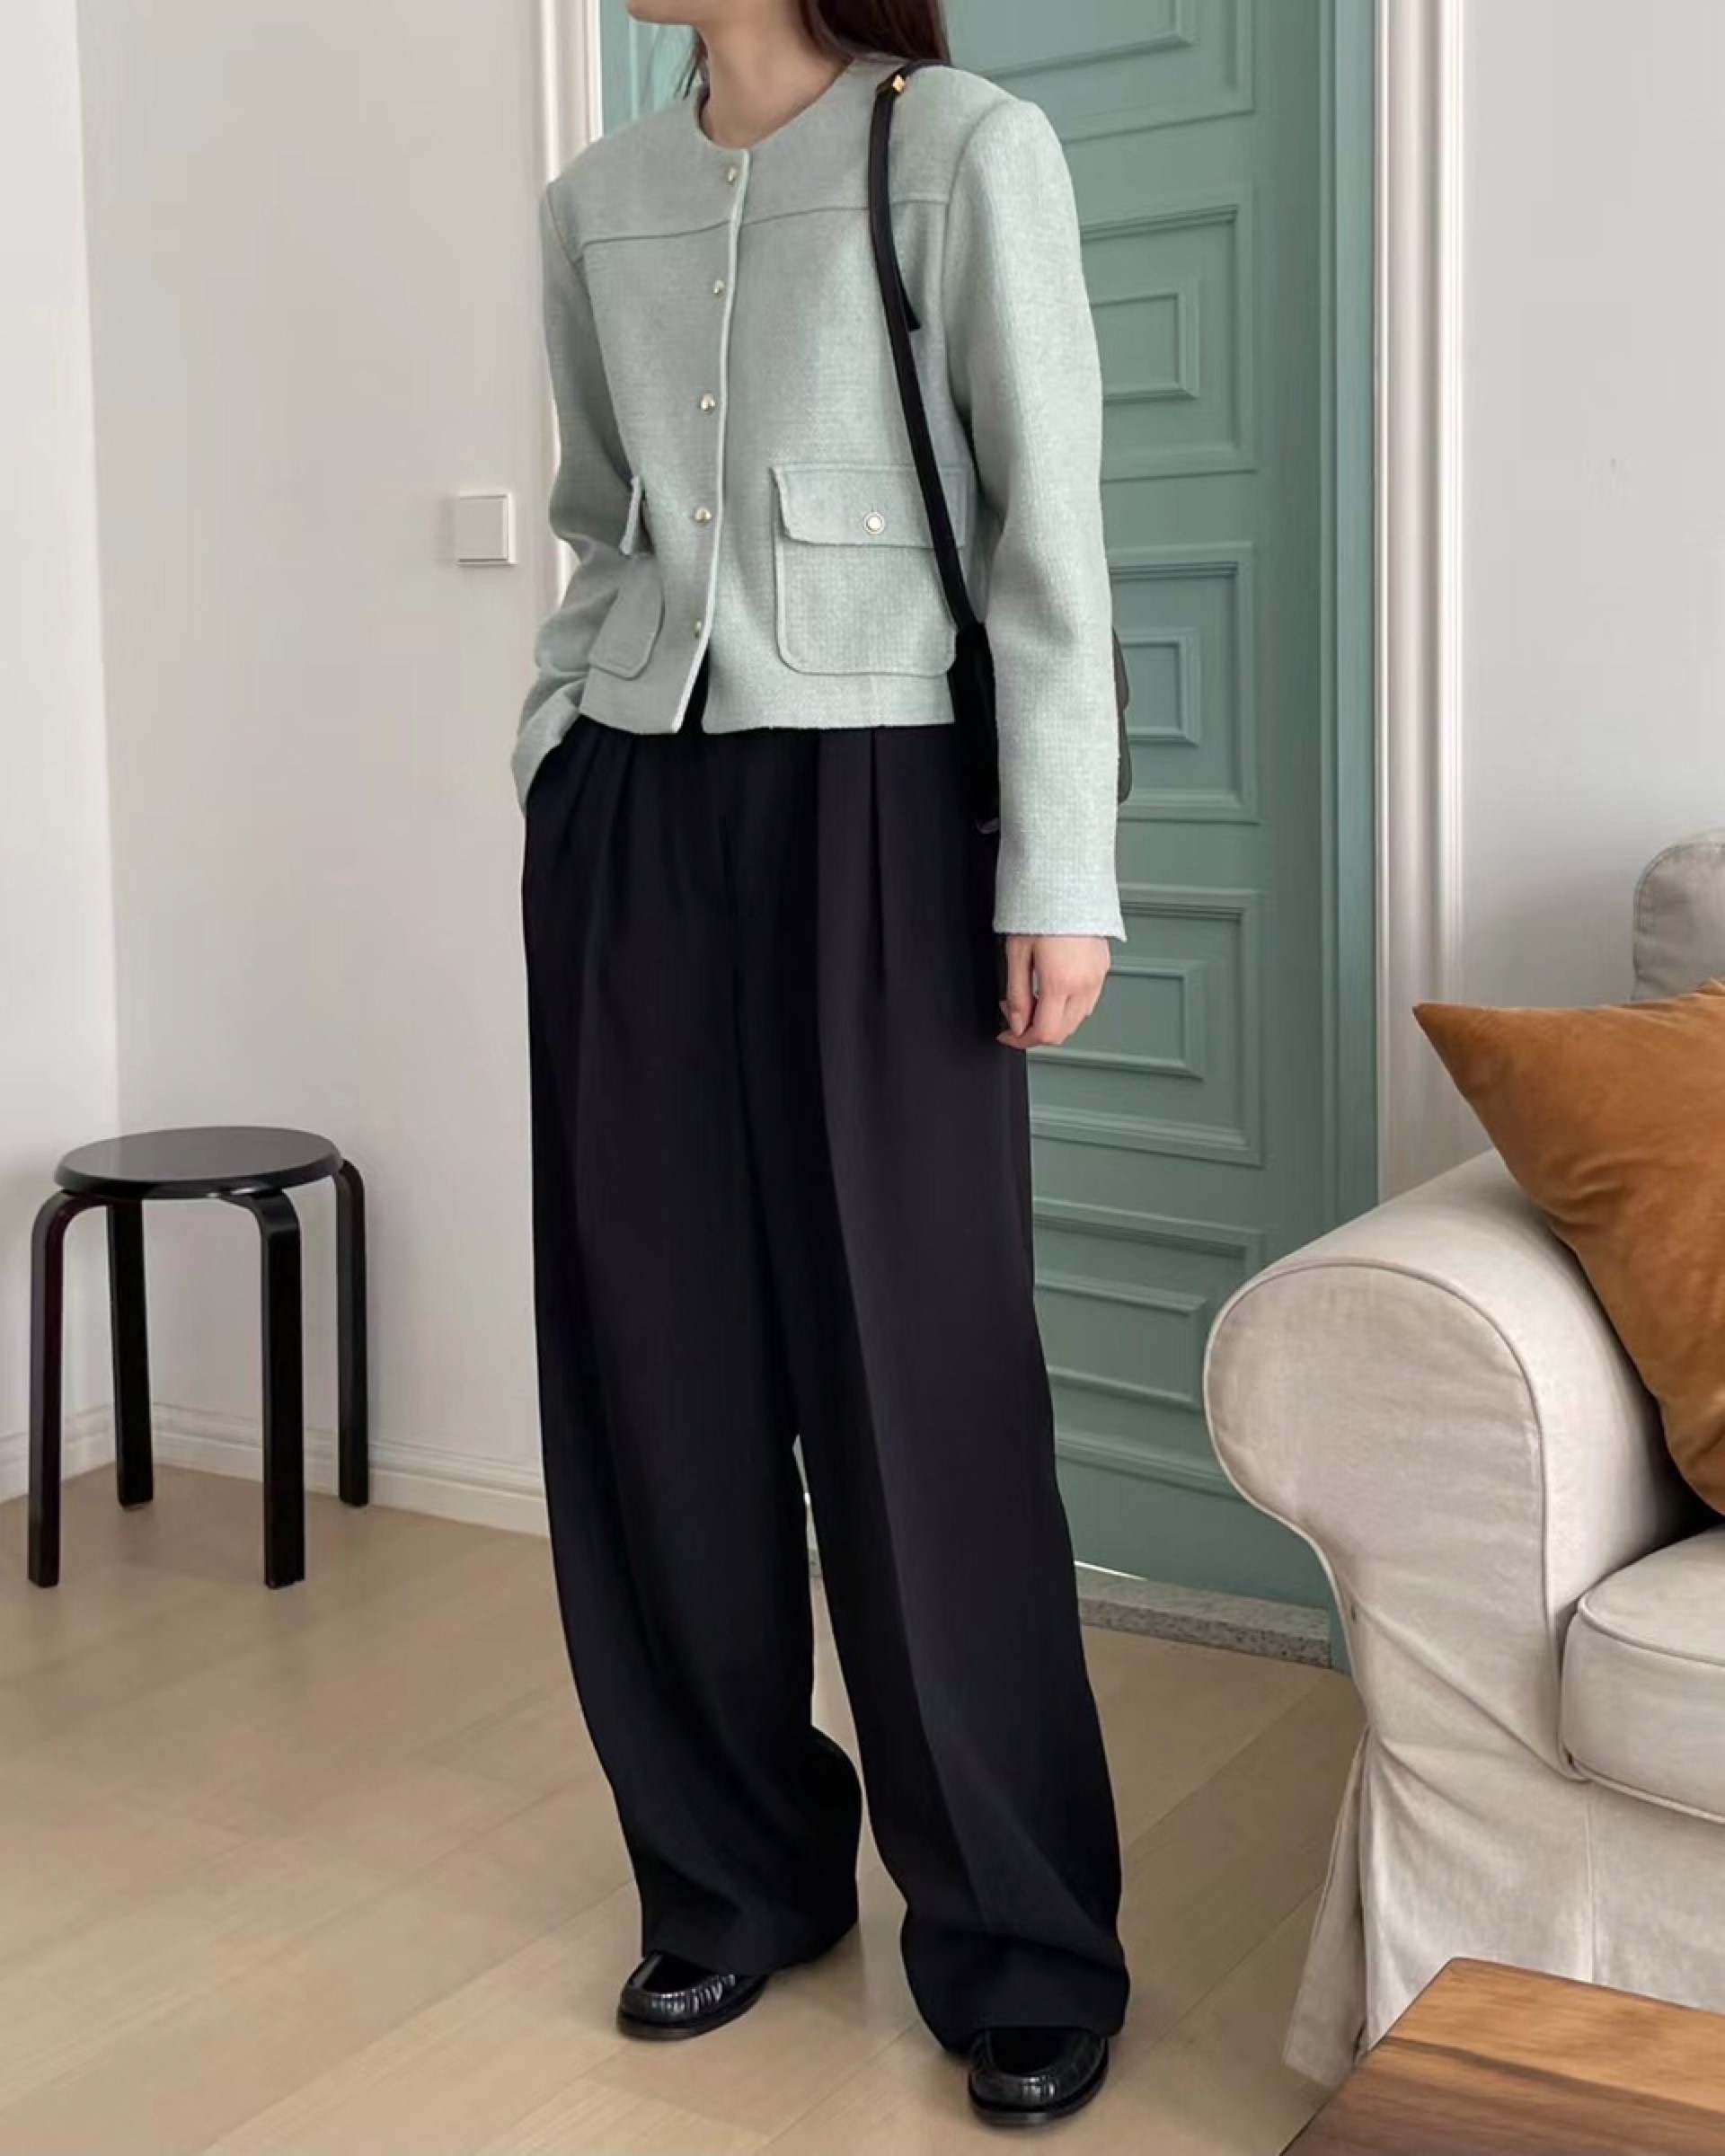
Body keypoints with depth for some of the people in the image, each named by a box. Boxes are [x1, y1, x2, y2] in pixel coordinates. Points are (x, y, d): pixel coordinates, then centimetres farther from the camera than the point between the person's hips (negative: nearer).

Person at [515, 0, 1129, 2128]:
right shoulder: (597, 200, 13)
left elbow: (1049, 525, -7)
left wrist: (1059, 870, -11)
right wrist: (551, 766, 13)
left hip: (874, 813, -5)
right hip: (634, 823, 5)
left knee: (922, 1387, -2)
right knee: (660, 1368, 5)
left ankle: (1017, 1946, 13)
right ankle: (734, 1871, 22)